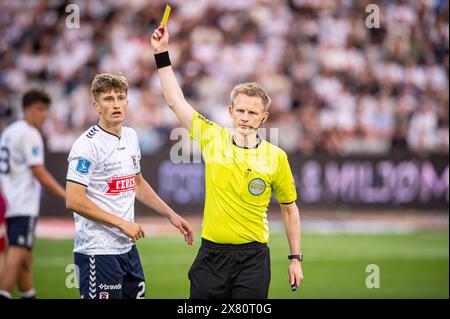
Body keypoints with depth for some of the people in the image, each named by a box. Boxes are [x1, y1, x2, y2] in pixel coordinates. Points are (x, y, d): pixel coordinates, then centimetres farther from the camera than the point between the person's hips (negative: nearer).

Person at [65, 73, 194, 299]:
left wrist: (170, 214, 23)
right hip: (98, 252, -8)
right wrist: (122, 223, -17)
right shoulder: (87, 144, -14)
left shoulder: (131, 136, 12)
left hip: (127, 247, 8)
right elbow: (73, 200, -20)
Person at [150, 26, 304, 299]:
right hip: (211, 253, 1)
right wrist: (162, 53, 2)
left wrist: (296, 258, 6)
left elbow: (289, 209, 8)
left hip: (253, 257, -1)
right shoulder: (213, 139, 3)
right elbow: (176, 100, 6)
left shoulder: (276, 157, 0)